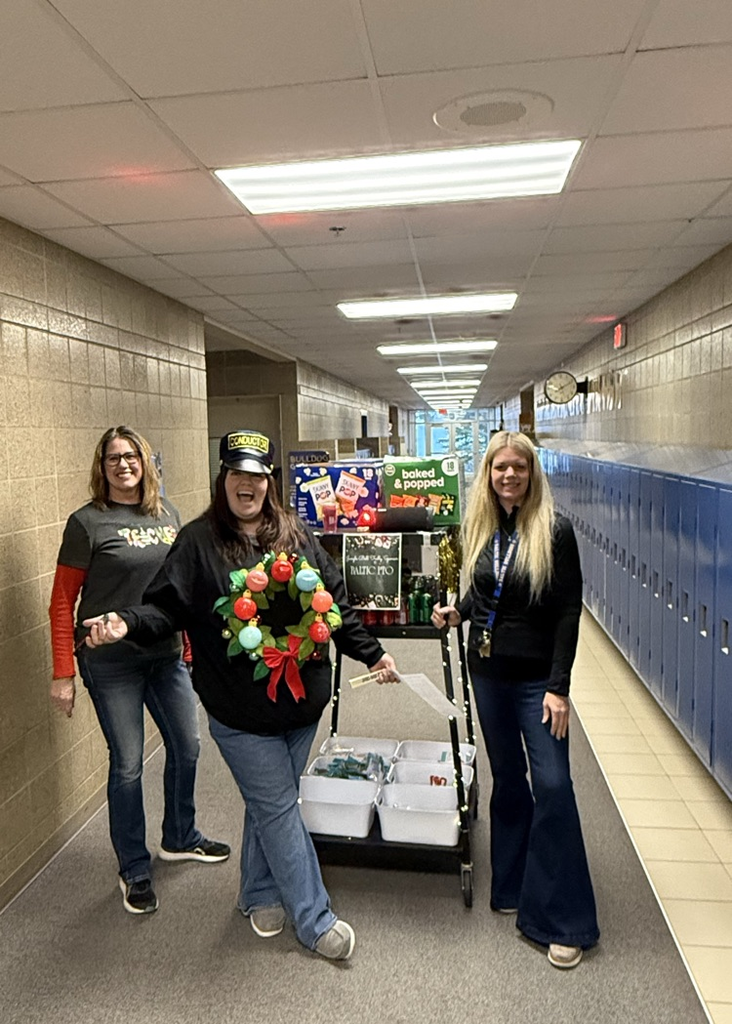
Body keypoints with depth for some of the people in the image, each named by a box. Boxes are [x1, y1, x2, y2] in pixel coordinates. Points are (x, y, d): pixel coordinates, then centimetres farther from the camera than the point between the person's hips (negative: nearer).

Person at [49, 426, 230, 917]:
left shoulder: (167, 513, 5)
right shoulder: (87, 522, -9)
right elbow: (62, 602, -7)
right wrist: (64, 674, -10)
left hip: (166, 654, 5)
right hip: (111, 661, -5)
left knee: (187, 746, 15)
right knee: (128, 763, 5)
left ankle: (180, 838, 40)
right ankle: (135, 870, 26)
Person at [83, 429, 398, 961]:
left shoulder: (297, 535, 6)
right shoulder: (198, 542, -5)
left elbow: (335, 603, 10)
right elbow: (167, 605, -8)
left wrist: (372, 653, 11)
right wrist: (128, 623, -27)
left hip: (303, 698, 4)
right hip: (242, 712, -4)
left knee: (271, 801, 18)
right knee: (280, 808, 6)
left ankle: (260, 895, 41)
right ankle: (315, 919, 23)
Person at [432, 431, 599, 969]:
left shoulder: (555, 531, -11)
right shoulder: (481, 529, 4)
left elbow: (568, 613, -13)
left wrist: (559, 687, -16)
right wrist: (457, 611, -4)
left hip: (537, 677, -5)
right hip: (488, 672, 5)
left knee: (552, 785, -5)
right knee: (508, 779, 16)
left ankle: (566, 921, 10)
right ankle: (513, 887, 34)